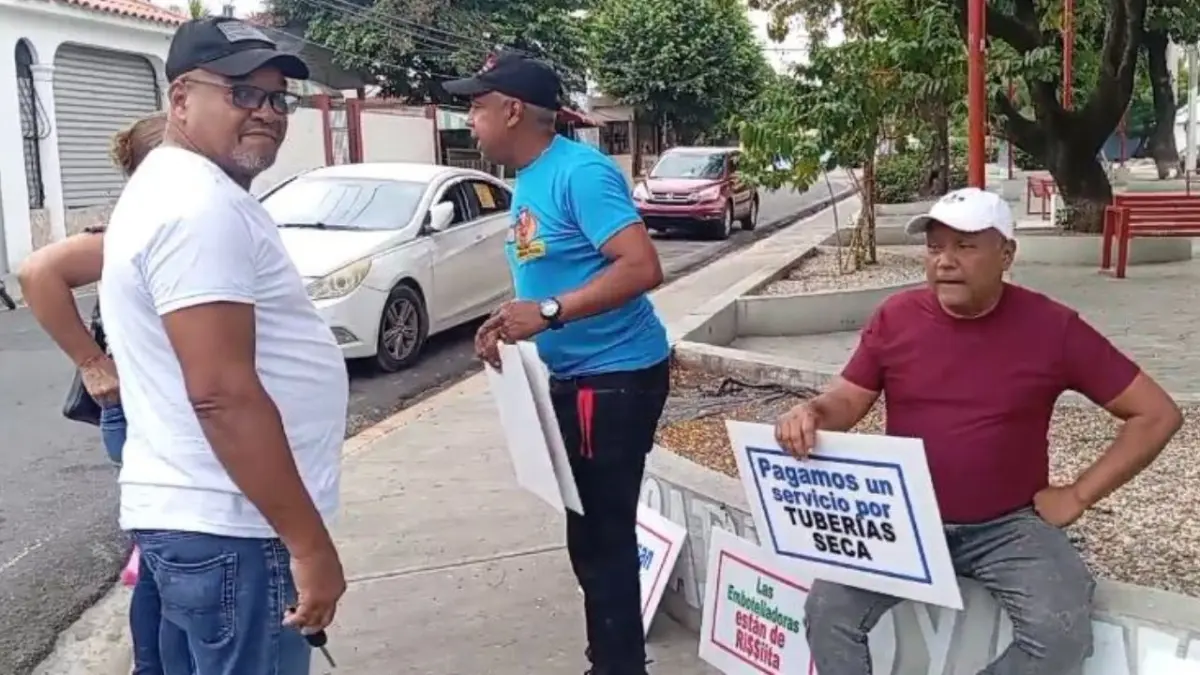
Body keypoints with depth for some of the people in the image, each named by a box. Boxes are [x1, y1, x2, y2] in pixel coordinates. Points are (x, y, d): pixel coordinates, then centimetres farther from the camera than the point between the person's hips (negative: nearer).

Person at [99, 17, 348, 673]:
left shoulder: (168, 188, 15)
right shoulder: (203, 206, -19)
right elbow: (223, 395, -26)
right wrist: (311, 544, -24)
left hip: (187, 514, 11)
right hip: (230, 529, -11)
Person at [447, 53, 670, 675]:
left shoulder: (580, 172, -18)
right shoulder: (527, 181, 12)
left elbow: (643, 267, -26)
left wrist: (548, 313, -29)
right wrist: (512, 321, 4)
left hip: (615, 376, -10)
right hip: (577, 376, 10)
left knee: (603, 536, -4)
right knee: (592, 532, 18)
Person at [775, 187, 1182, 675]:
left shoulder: (1052, 327, -7)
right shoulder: (894, 318, -1)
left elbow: (1157, 414, -1)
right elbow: (847, 402, 5)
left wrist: (1078, 495, -6)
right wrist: (810, 413, -20)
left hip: (1010, 525, -1)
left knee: (1062, 631, -27)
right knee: (827, 611, -21)